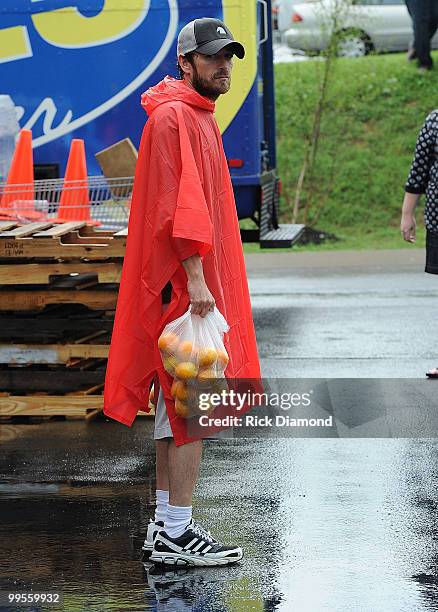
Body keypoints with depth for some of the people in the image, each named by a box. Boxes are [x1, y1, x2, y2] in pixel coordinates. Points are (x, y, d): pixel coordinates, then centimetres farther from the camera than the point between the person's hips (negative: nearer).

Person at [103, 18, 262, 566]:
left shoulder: (199, 115, 20)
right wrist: (195, 277, -25)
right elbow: (180, 206, -21)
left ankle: (165, 526, 18)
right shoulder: (174, 116, -13)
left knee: (175, 406, 12)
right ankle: (175, 535, -6)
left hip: (194, 280, 10)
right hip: (185, 281, -10)